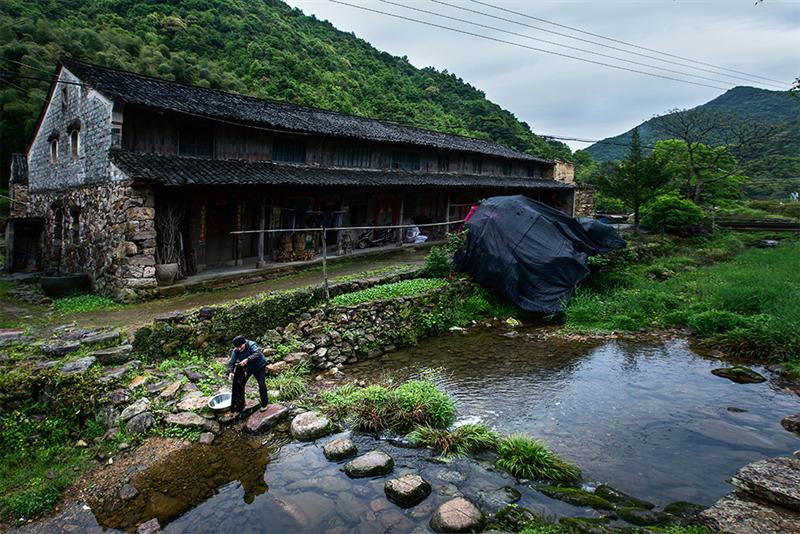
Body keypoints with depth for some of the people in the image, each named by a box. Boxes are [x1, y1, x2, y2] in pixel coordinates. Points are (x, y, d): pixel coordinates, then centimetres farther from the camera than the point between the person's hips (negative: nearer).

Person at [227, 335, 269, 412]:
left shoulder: (251, 345, -29)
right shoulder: (235, 351, -16)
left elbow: (257, 354, -43)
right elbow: (231, 362, -19)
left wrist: (247, 359, -57)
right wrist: (230, 372, -38)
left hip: (259, 366, -5)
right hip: (247, 369, 5)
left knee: (261, 384, -13)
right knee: (240, 384, 3)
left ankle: (265, 404, 4)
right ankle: (240, 404, 23)